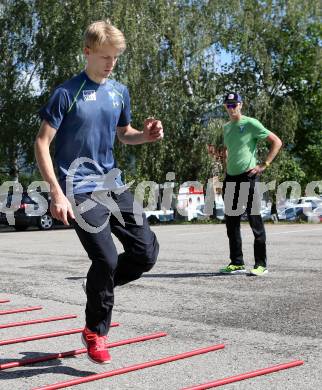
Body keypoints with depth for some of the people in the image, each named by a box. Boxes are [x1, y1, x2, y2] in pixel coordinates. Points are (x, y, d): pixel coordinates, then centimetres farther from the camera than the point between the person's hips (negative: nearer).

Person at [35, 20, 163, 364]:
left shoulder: (120, 91, 9)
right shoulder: (67, 93, -9)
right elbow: (42, 143, -10)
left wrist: (146, 135, -1)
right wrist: (56, 192, -18)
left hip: (113, 185, 6)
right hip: (80, 190, -6)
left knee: (146, 252, 0)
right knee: (106, 259, -13)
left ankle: (98, 285, 28)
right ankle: (95, 332, 11)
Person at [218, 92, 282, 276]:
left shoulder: (251, 124, -5)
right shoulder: (226, 128, 16)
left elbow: (277, 142, -7)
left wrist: (265, 165, -12)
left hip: (248, 177, -7)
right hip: (230, 178, 7)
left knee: (255, 220, -5)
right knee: (231, 222, 8)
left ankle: (261, 264, 0)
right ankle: (237, 263, 17)